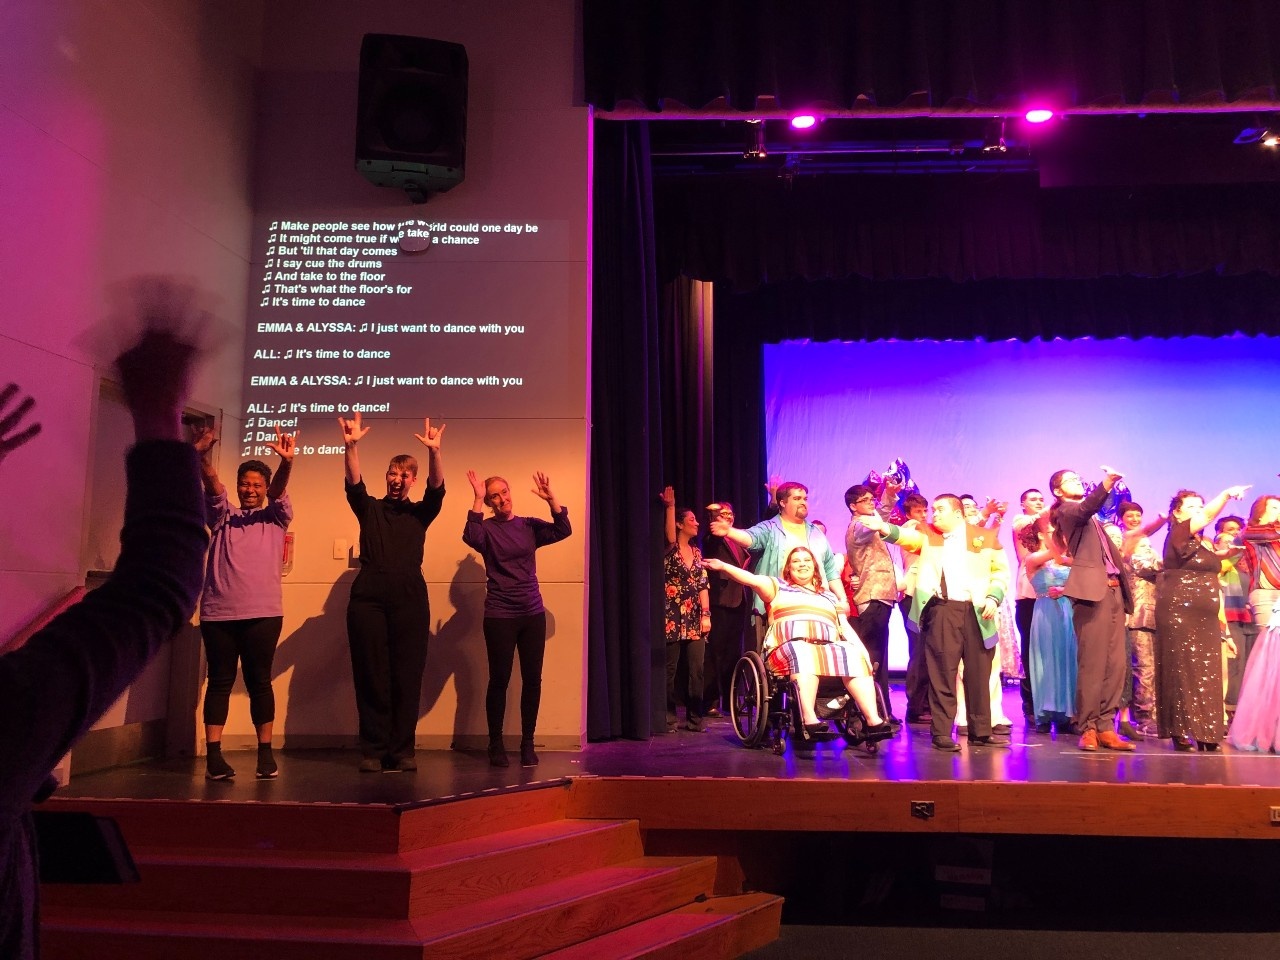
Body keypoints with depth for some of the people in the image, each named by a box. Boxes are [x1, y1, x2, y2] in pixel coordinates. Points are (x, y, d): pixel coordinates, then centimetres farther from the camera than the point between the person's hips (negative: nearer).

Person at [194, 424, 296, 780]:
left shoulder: (275, 519, 11)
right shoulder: (222, 517, 12)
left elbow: (280, 490, -9)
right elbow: (212, 483, -6)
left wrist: (287, 462, -30)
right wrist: (203, 456, -26)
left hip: (263, 613, -1)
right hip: (218, 612, 1)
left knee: (259, 681, 3)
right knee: (220, 681, 3)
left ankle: (265, 752, 10)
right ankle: (213, 755, 4)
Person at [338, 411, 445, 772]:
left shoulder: (420, 513, 15)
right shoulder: (369, 508, 15)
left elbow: (437, 488, -3)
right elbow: (353, 483, -3)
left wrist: (434, 452, -20)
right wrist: (350, 446, -19)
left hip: (410, 597, 0)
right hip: (369, 596, 0)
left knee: (407, 677, -2)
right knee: (370, 675, -1)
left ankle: (402, 750, 3)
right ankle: (373, 751, 5)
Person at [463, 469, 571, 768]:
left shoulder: (529, 526, 6)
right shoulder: (487, 528, -2)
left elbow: (563, 530, -7)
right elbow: (470, 537, -23)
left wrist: (551, 499, -18)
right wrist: (477, 499, -25)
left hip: (533, 613, 3)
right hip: (499, 616, -3)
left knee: (532, 679, 3)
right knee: (499, 679, 1)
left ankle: (528, 744, 14)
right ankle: (496, 744, 14)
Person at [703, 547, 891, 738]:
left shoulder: (829, 597, 31)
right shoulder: (779, 586, 22)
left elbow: (845, 627, 22)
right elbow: (753, 580, 5)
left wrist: (861, 649, 4)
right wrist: (723, 566, -10)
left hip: (829, 649, 3)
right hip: (789, 647, -3)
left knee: (854, 657, -27)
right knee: (802, 653, -38)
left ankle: (873, 720, -37)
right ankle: (809, 720, -52)